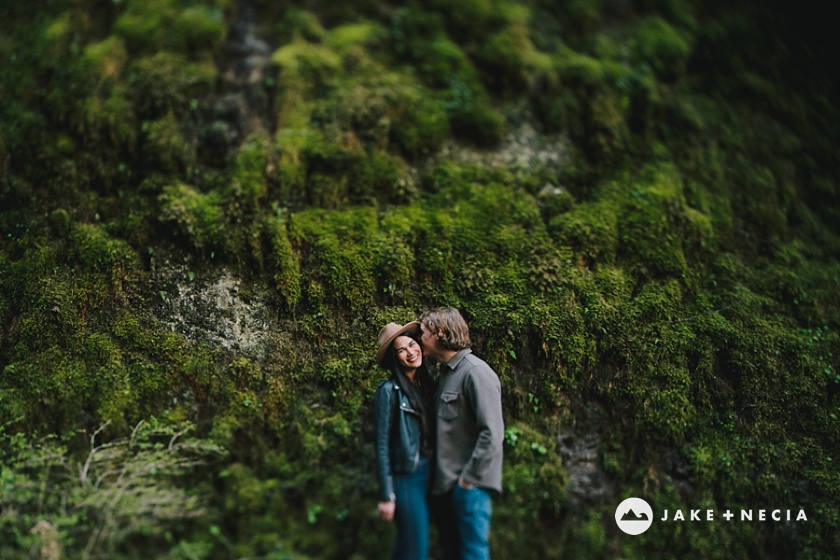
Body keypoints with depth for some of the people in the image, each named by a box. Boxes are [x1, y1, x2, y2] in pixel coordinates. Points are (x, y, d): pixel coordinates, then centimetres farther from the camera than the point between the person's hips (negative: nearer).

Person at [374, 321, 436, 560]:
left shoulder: (427, 384, 7)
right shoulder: (389, 390, -12)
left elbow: (432, 434, 11)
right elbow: (382, 445, -11)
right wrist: (386, 495, -12)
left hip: (429, 474, 6)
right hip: (406, 478, -6)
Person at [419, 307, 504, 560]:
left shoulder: (475, 372, -14)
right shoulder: (445, 373, 13)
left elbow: (492, 433, -20)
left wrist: (469, 478, -17)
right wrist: (438, 477, 10)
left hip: (469, 484, -9)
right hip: (445, 483, 9)